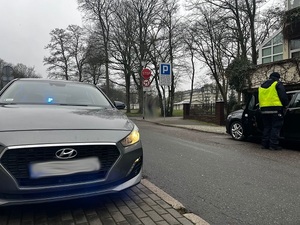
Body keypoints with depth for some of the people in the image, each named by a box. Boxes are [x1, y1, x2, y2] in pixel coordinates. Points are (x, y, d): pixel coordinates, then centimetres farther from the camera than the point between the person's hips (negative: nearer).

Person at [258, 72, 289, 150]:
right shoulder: (277, 84, 0)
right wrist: (285, 105, 10)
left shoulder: (261, 86, 20)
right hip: (275, 109, -6)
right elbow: (283, 97, -5)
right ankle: (273, 145, -6)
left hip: (264, 109, 6)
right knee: (275, 127, -2)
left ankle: (265, 144, 11)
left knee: (266, 127, 12)